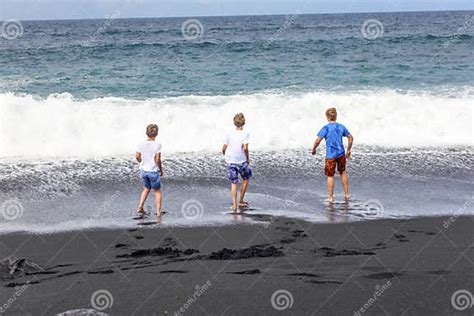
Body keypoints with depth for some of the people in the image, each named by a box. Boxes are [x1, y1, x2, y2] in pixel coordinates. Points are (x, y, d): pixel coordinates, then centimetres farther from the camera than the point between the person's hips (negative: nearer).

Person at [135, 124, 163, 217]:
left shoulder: (141, 144, -5)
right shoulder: (157, 145, -16)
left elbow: (137, 156, -2)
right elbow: (158, 160, -16)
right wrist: (161, 170, -1)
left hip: (143, 170, 4)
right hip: (153, 171, -4)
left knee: (147, 188, 25)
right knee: (157, 191, 12)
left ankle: (140, 207, 14)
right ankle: (158, 212, 12)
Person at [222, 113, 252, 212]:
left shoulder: (229, 134, 1)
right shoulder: (245, 134, -8)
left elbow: (224, 148, 1)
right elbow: (245, 148, -18)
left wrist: (226, 156, 20)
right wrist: (248, 158, -2)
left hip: (230, 161, 3)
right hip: (241, 161, -3)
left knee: (233, 183, 8)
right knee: (245, 179, 20)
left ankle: (234, 205, -1)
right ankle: (241, 201, 23)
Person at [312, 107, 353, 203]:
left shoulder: (326, 128, -11)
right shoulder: (341, 127, 3)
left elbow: (317, 141, -16)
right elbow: (351, 138, 9)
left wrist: (313, 150, 1)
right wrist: (348, 151, 19)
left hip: (330, 155, -4)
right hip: (341, 154, 4)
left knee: (330, 176, 5)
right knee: (342, 172, 22)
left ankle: (331, 198, 10)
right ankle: (346, 194, 27)